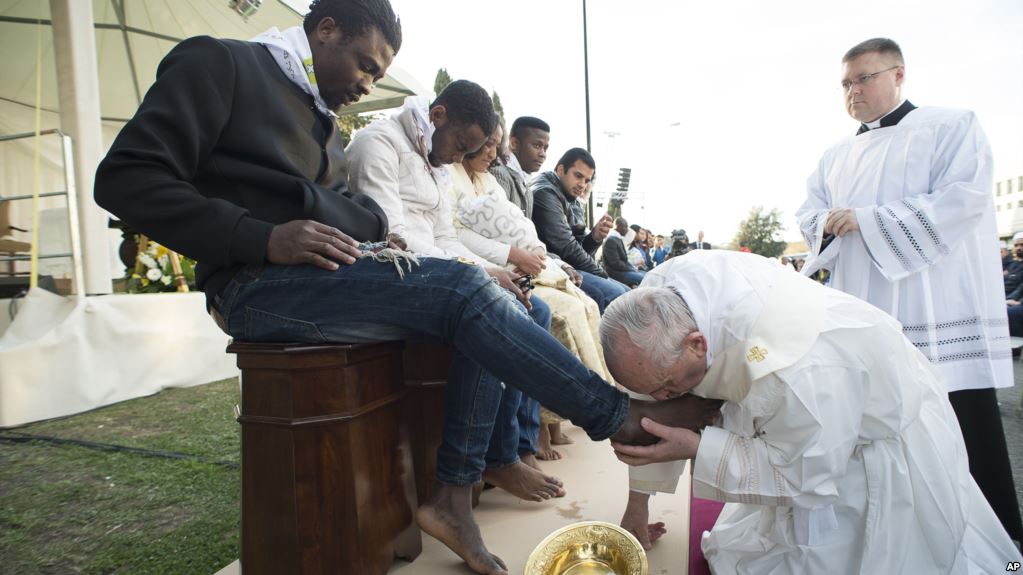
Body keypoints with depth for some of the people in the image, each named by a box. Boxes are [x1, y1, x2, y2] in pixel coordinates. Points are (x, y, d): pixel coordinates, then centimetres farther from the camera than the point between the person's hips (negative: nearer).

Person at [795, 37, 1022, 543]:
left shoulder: (950, 127, 3)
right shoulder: (837, 155, 20)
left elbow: (963, 198, -12)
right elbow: (809, 211, 14)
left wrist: (867, 220, -17)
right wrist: (828, 222, -10)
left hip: (940, 317, -5)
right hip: (863, 317, 5)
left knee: (965, 439, -2)